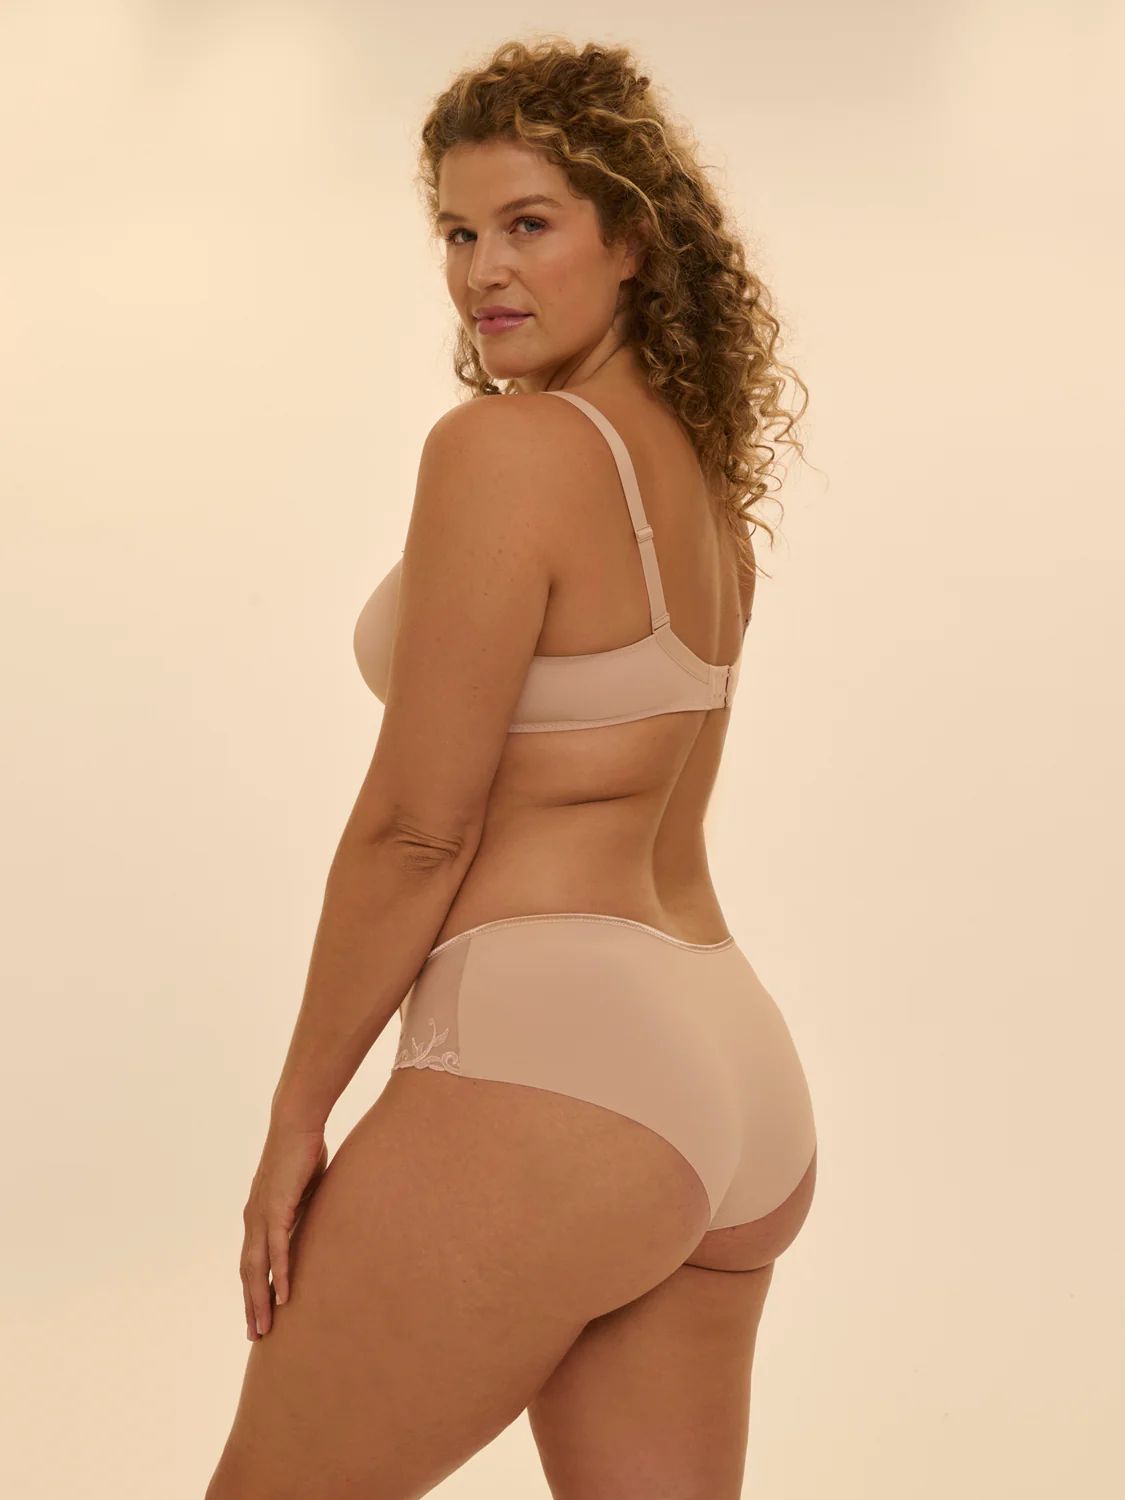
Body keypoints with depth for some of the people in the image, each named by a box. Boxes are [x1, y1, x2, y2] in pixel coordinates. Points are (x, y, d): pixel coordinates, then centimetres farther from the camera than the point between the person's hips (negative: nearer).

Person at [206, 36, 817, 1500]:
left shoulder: (505, 448, -12)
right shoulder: (705, 468, 13)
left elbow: (415, 828, -12)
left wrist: (297, 1116, -5)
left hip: (556, 1065, -9)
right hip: (740, 1075, 9)